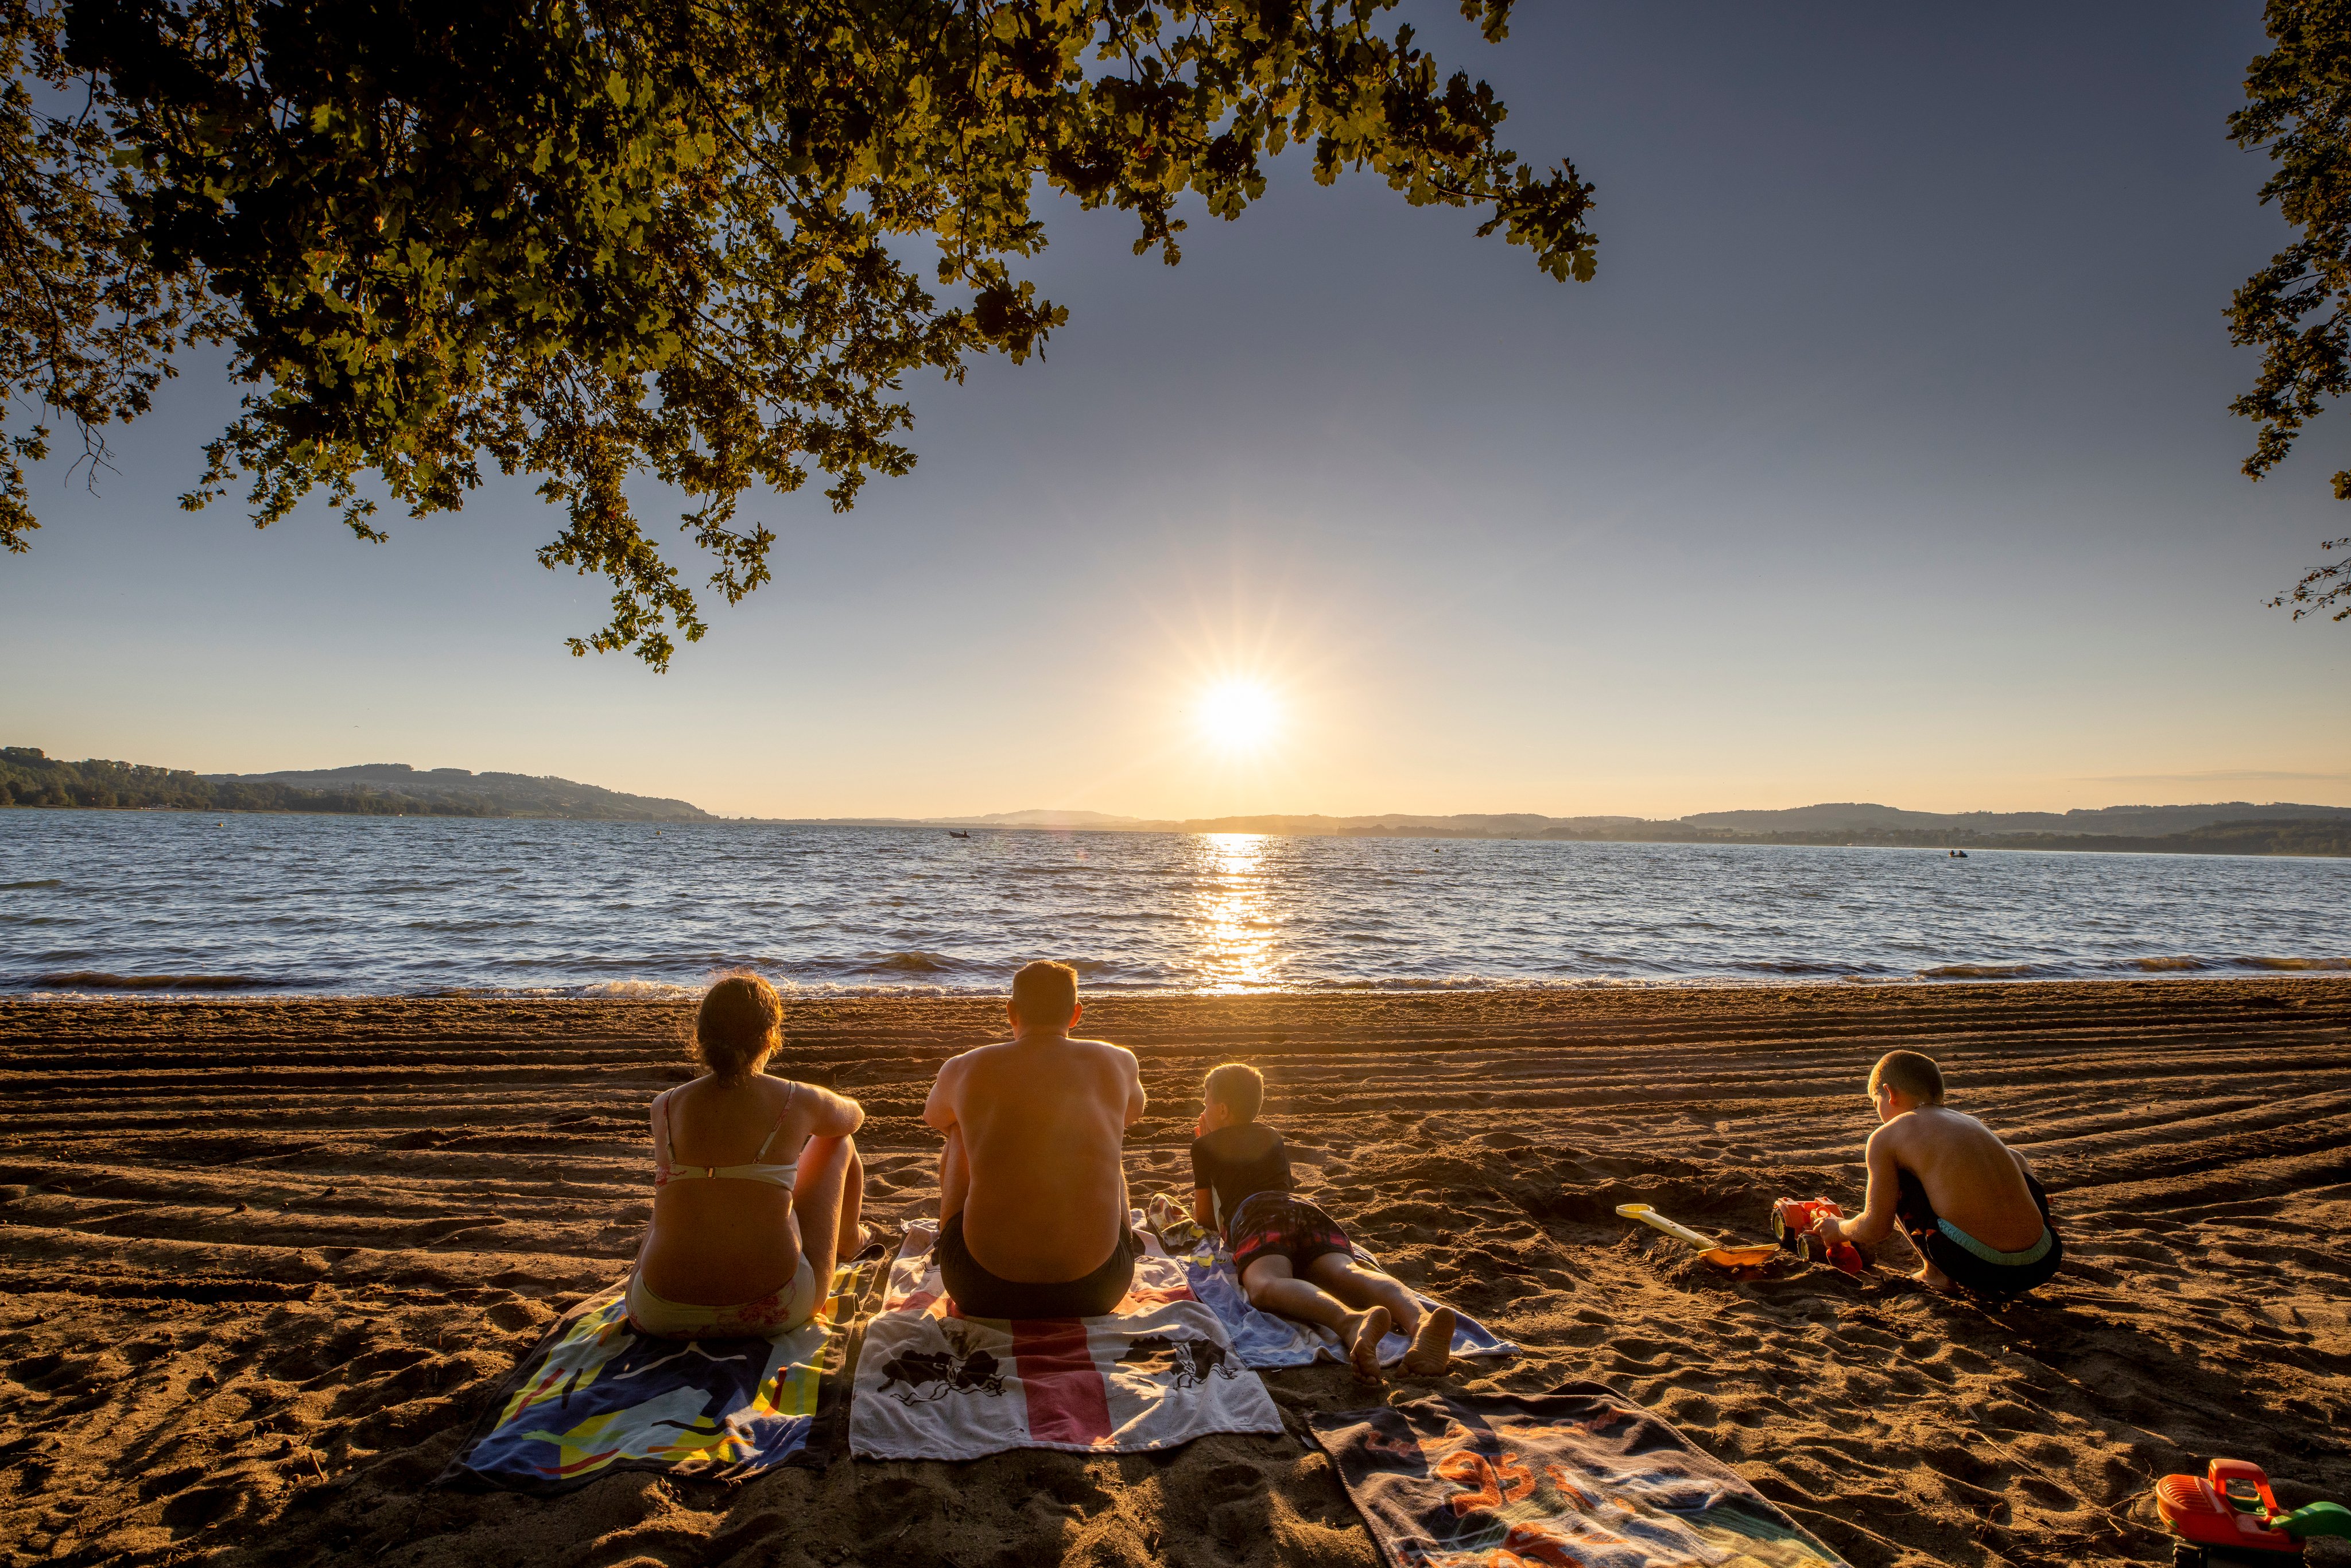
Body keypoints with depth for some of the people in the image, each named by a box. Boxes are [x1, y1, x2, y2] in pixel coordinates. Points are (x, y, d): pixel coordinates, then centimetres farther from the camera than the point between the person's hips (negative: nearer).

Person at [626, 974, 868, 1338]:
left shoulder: (663, 1107, -2)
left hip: (661, 1318, 2)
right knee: (837, 1141, 20)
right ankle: (849, 1240, 50)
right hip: (775, 1311, -2)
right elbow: (855, 1117, 17)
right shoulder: (797, 1101, -8)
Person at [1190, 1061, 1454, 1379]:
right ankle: (1419, 1321, -58)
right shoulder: (1272, 1136, 38)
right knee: (1347, 1271, -24)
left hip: (1256, 1214, -5)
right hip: (1305, 1208, 5)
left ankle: (1351, 1321, -67)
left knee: (1265, 1285, -33)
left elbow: (1204, 1218, 31)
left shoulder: (1204, 1145, 24)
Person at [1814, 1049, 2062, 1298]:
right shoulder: (1972, 1122, 22)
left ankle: (1935, 1272, 14)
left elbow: (1876, 1228, 4)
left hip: (1977, 1265, -5)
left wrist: (1839, 1229, 24)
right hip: (2042, 1266, 5)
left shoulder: (1886, 1137, 4)